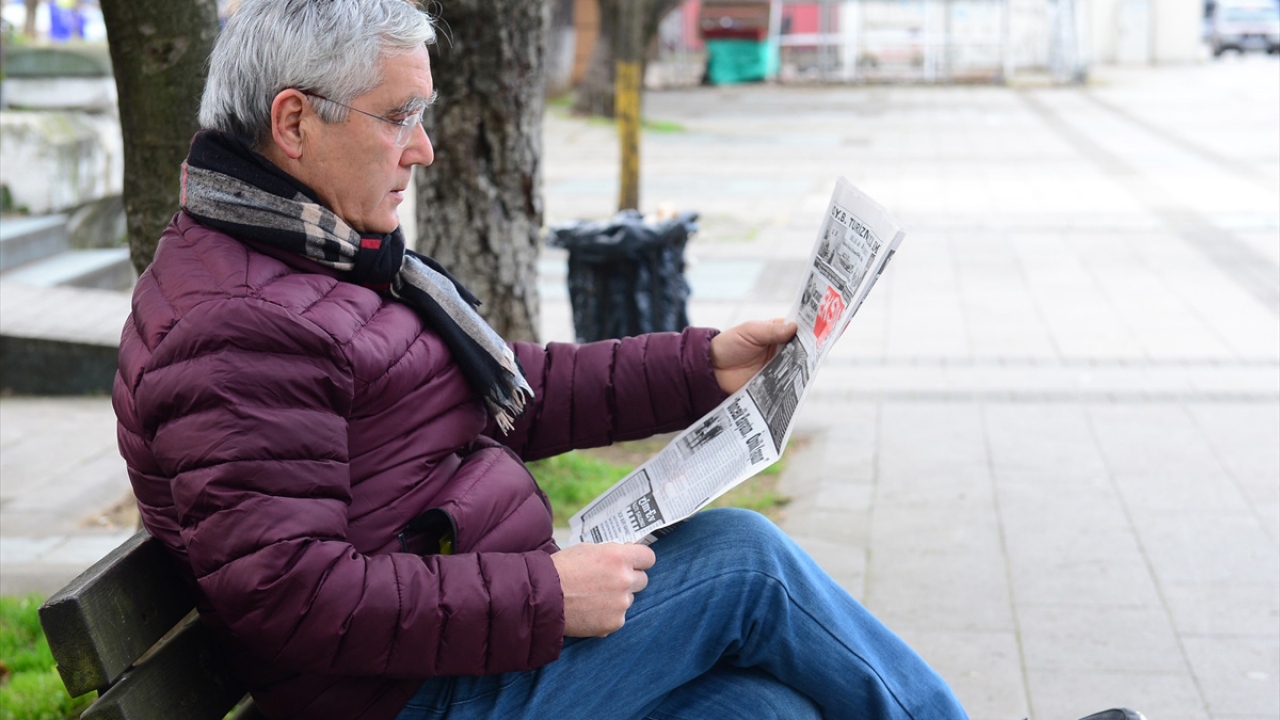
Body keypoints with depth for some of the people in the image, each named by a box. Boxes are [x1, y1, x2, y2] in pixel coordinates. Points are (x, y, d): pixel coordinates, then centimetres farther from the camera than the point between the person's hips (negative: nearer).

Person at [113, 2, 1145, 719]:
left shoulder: (338, 257, 15)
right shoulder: (235, 325, -19)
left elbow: (513, 389, 20)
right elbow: (288, 590, -26)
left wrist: (702, 366, 12)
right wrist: (543, 595, -25)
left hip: (482, 629, 9)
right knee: (737, 557, -13)